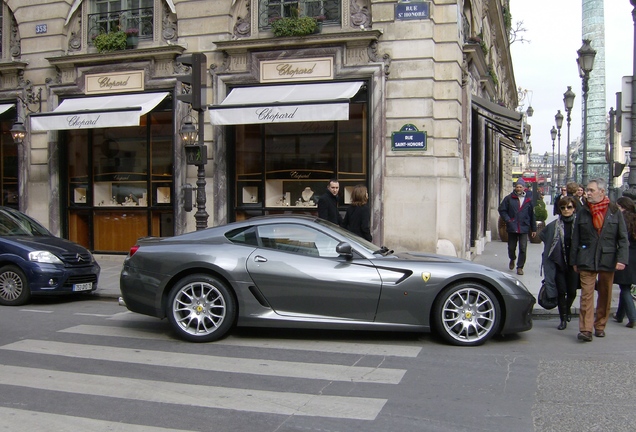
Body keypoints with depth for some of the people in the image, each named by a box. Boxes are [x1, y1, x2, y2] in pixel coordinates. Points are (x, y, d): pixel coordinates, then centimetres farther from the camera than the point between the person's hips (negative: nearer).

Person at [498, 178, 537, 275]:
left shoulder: (529, 199, 4)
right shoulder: (509, 198, 1)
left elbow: (532, 215, 8)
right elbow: (502, 210, 5)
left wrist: (534, 229, 9)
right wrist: (508, 220, -8)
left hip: (524, 228, 0)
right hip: (512, 228, 0)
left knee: (523, 249, -3)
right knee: (511, 247, 10)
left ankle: (520, 267, 10)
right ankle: (512, 259, 41)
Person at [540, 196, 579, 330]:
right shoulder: (554, 225, 0)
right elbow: (542, 235, 15)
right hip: (559, 263, 1)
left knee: (572, 291, 6)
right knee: (561, 292, 3)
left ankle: (567, 309, 38)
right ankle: (563, 319, 14)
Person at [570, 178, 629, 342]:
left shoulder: (614, 211, 2)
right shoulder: (582, 212, 6)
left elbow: (623, 238, 2)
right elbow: (575, 238, 8)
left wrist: (622, 259, -8)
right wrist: (574, 261, 6)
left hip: (608, 259, 0)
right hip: (586, 260, 0)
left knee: (605, 295, 9)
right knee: (587, 294, -8)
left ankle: (600, 326, 23)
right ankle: (585, 329, -9)